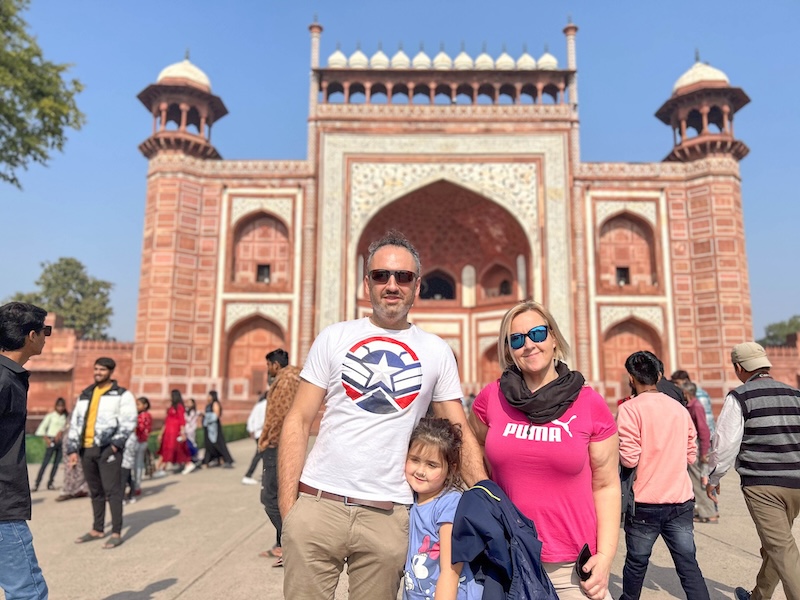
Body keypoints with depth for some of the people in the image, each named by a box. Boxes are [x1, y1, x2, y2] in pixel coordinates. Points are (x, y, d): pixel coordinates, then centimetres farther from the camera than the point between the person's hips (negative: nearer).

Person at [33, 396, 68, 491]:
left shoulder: (65, 417, 7)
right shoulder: (51, 415, 1)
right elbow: (42, 428, 0)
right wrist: (46, 439, -7)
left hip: (61, 442, 3)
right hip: (51, 441, -3)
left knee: (56, 463, 5)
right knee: (45, 463, -7)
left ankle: (50, 483, 13)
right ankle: (37, 484, -4)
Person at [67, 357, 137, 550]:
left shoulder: (122, 395, -1)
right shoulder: (85, 395, 17)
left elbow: (129, 422, -9)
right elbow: (75, 422, 17)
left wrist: (116, 443, -16)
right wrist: (72, 448, 9)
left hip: (107, 448, -6)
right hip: (87, 448, 6)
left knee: (112, 490, -5)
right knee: (95, 491, 15)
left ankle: (116, 533, 1)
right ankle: (97, 529, 26)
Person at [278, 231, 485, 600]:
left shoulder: (436, 351, 6)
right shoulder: (334, 338, 4)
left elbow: (461, 434, 8)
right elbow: (298, 422, 3)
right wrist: (287, 508, -5)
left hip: (387, 516, 1)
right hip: (317, 504, 0)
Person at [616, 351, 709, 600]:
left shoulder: (630, 409, -12)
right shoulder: (680, 409, 6)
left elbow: (629, 458, -17)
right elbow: (691, 455, 11)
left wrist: (616, 449, 2)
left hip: (644, 504, -4)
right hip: (681, 502, 4)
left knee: (636, 562, 14)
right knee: (688, 564, 6)